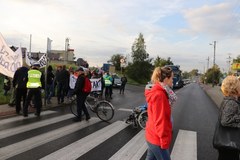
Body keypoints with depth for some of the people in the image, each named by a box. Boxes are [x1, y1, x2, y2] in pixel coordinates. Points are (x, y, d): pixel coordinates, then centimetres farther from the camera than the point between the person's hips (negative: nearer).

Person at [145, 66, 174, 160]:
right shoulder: (159, 95, -24)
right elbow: (159, 121, -23)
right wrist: (164, 141, -18)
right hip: (157, 138, -9)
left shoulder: (156, 92, 6)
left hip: (152, 136, 9)